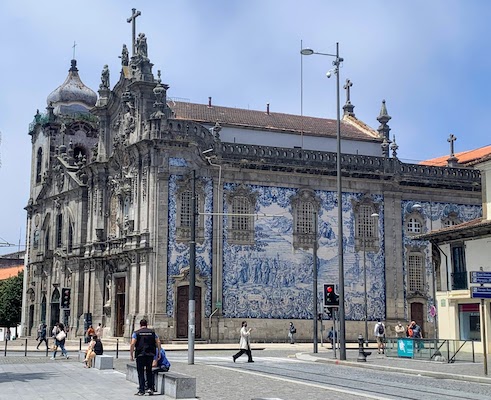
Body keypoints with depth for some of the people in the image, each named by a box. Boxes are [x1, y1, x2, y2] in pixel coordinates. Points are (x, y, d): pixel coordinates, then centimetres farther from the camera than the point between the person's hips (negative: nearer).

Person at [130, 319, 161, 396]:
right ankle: (150, 388, 8)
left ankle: (141, 390, 3)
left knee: (140, 372, 4)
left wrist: (131, 355, -4)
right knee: (149, 371, 16)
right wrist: (159, 353, 10)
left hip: (140, 355, -3)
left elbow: (132, 344, -9)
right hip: (150, 354, 3)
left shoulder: (136, 333, 2)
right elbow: (158, 342, 5)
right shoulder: (152, 332, 9)